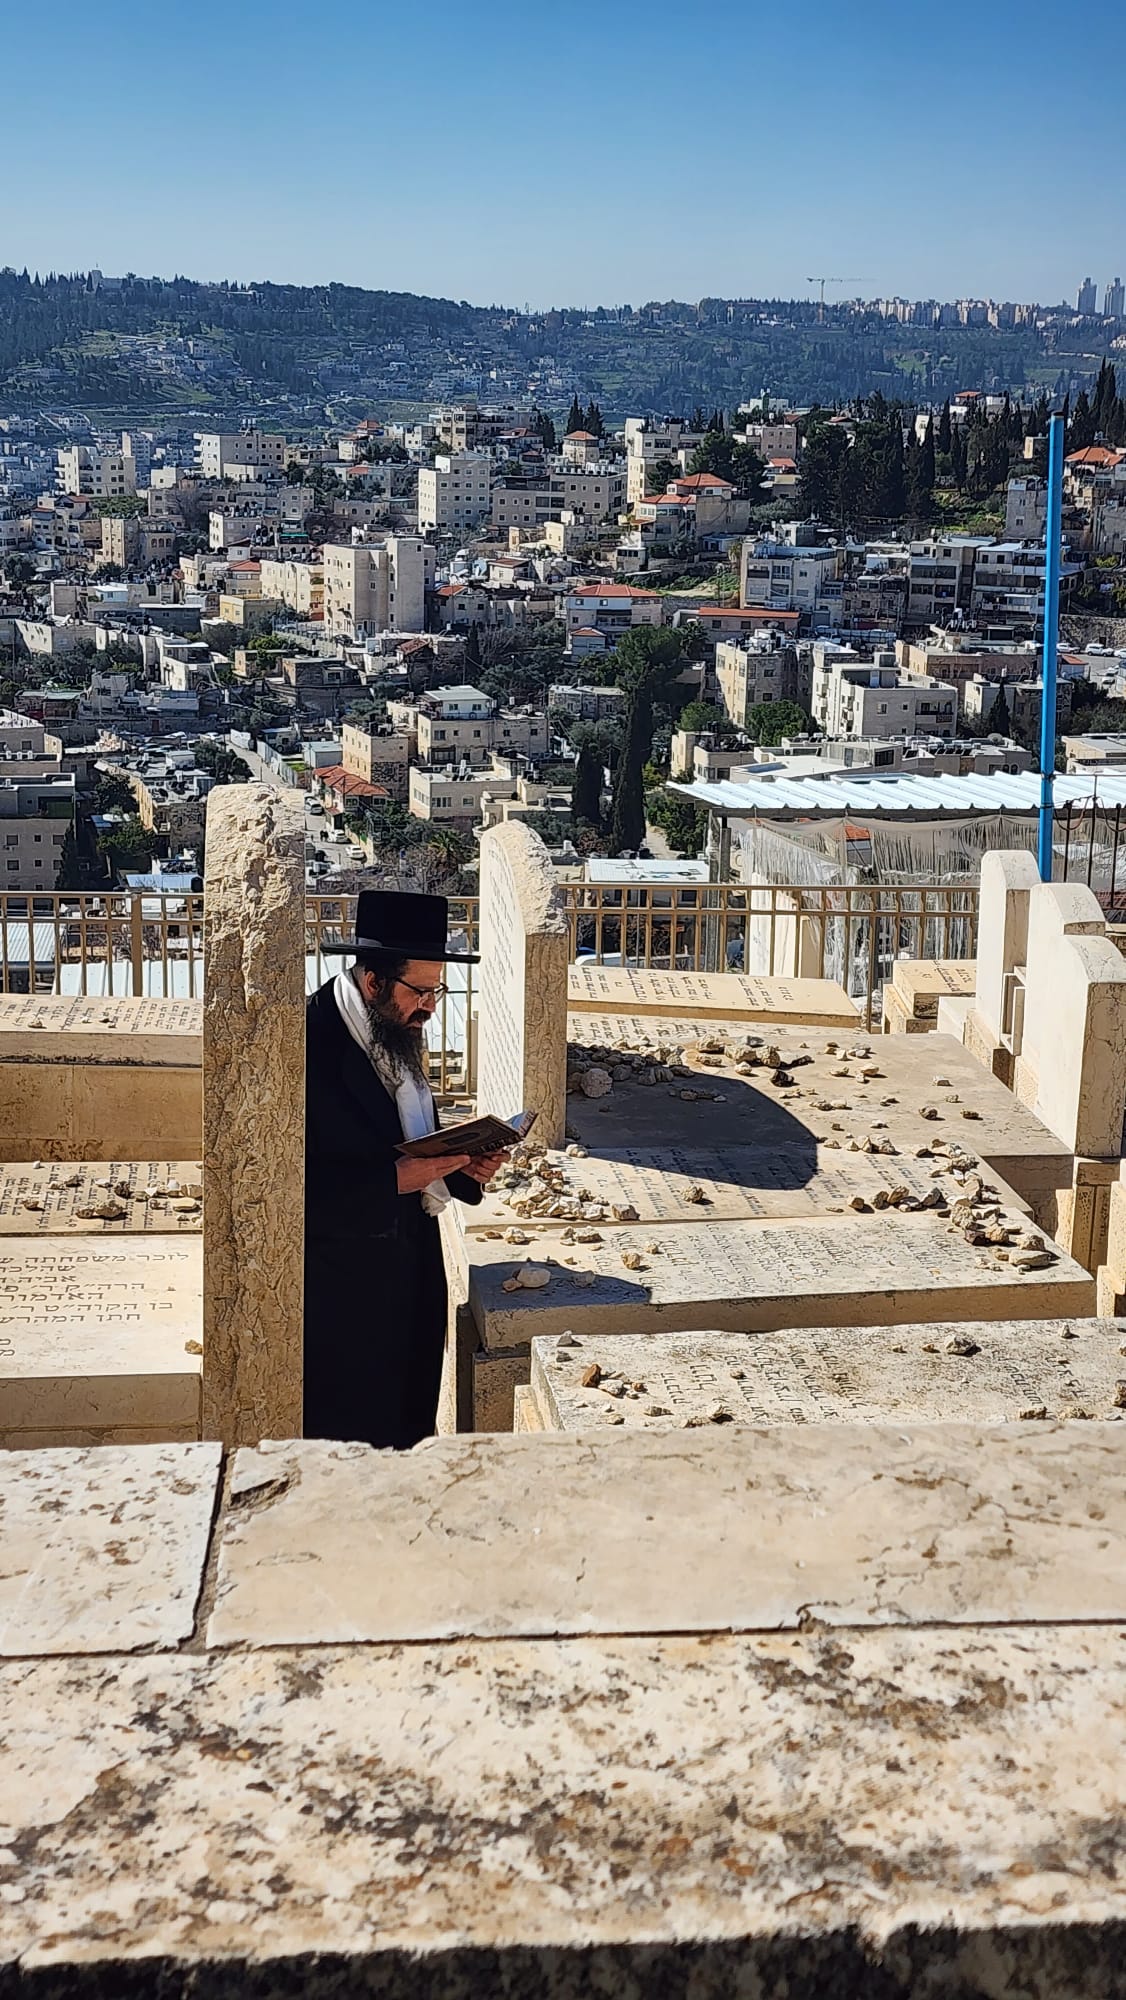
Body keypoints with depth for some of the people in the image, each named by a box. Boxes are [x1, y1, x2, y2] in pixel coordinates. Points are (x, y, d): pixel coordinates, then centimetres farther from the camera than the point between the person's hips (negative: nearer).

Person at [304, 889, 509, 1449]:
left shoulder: (398, 1034, 6)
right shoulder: (310, 1044, -21)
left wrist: (463, 1166, -2)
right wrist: (394, 1180, -26)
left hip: (412, 1274, 8)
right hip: (345, 1291, -8)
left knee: (410, 1433, 16)